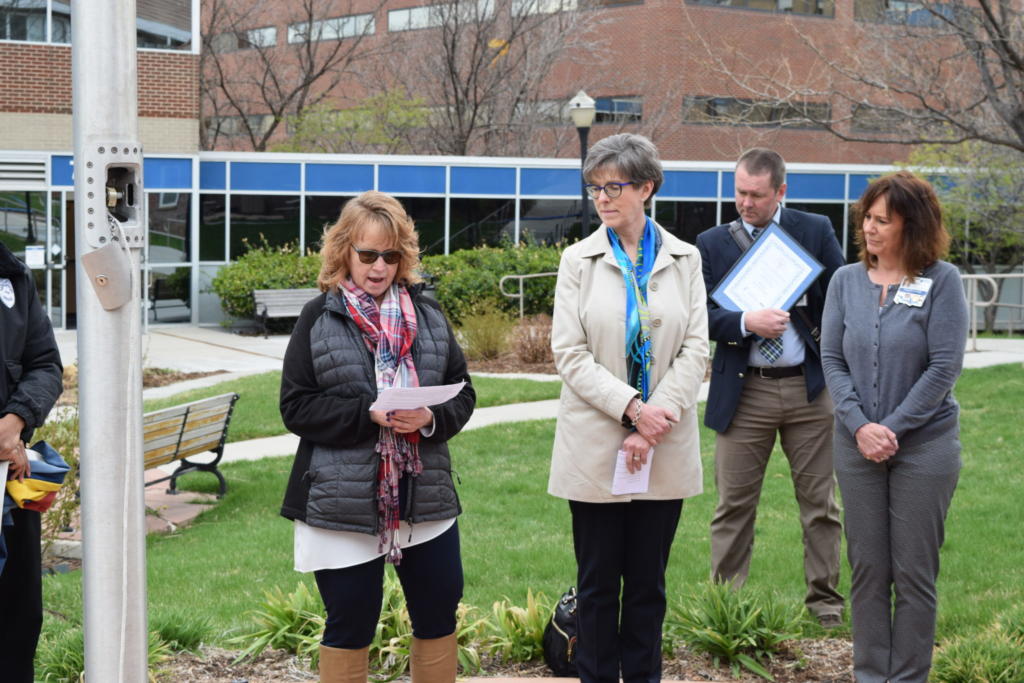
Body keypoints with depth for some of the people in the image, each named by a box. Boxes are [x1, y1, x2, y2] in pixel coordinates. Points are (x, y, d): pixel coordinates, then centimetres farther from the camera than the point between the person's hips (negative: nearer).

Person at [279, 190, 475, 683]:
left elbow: (462, 392, 6)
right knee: (351, 623, 7)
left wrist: (431, 417, -15)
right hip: (342, 501, -3)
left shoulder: (427, 314, 6)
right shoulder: (318, 318, -3)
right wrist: (370, 414, -19)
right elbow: (296, 407, -7)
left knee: (438, 614, 12)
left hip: (424, 495, 3)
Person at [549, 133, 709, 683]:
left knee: (648, 581, 9)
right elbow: (570, 354, -5)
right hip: (595, 446, -1)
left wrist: (654, 422, -13)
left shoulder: (684, 260, 5)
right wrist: (632, 408, -16)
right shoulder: (579, 261, 2)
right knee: (598, 582, 6)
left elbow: (695, 349, -2)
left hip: (665, 450, 1)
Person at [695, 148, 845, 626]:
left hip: (809, 388, 0)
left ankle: (824, 597, 19)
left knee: (819, 501, 7)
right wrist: (746, 322, -18)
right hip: (744, 392, 0)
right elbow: (700, 314, -2)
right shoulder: (711, 244, 4)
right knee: (734, 503, 3)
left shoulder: (815, 231, 4)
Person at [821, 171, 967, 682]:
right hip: (857, 446, 3)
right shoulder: (846, 281, 4)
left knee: (914, 572, 3)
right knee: (868, 569, 8)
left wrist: (893, 428, -13)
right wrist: (860, 426, -11)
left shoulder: (942, 280, -6)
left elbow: (945, 366, -10)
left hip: (925, 445, -3)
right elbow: (832, 358, 1)